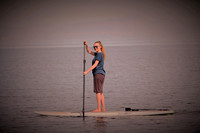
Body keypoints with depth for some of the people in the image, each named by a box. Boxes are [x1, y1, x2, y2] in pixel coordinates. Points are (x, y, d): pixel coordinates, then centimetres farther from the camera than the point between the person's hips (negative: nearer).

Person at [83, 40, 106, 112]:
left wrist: (87, 71, -20)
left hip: (98, 74, -10)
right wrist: (86, 45, 10)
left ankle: (98, 108, -13)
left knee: (98, 91, -11)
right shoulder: (98, 54, 18)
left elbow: (95, 65, -18)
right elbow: (89, 51, 28)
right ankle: (103, 108, 10)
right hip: (100, 74, 10)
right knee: (100, 92, 10)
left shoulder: (99, 54, -11)